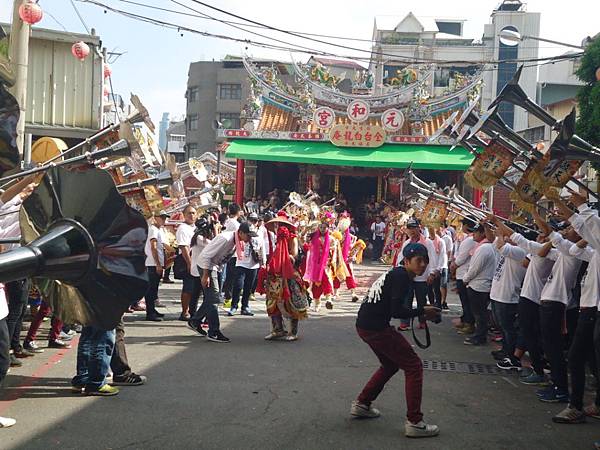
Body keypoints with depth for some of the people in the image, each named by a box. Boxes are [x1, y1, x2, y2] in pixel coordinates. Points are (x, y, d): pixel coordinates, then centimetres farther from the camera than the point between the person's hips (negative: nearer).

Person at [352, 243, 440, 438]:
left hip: (364, 325, 10)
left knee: (390, 364, 28)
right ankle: (414, 422, -4)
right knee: (414, 366, -4)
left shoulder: (396, 274, 16)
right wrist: (422, 311, -9)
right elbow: (397, 311, -21)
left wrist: (421, 313, 12)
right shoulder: (402, 277, -13)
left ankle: (361, 404, 33)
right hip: (376, 327, -10)